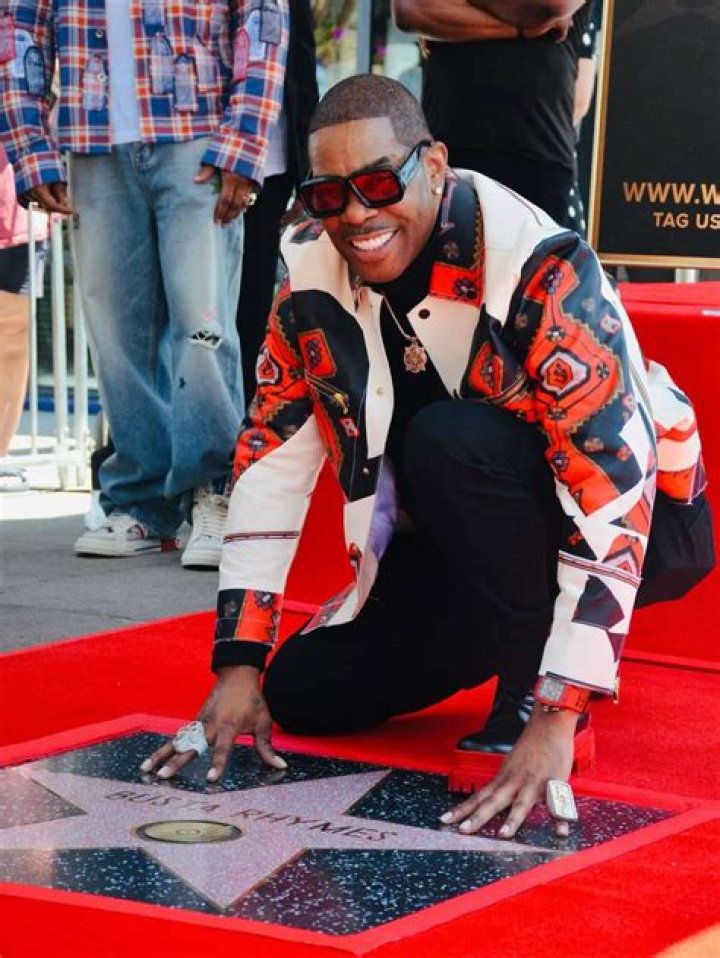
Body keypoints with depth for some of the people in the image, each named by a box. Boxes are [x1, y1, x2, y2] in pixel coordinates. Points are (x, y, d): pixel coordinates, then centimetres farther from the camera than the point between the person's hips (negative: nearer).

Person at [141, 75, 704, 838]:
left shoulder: (541, 270, -29)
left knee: (449, 439, -33)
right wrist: (239, 665, -12)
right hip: (469, 545, 7)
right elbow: (271, 460, -6)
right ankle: (514, 629, 15)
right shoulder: (313, 272, -11)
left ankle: (534, 681, -14)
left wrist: (555, 719, -39)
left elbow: (612, 494, -34)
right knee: (302, 692, -6)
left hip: (640, 520, -6)